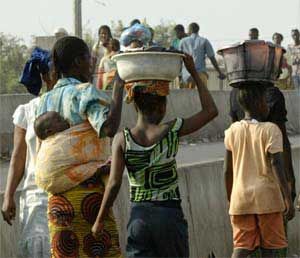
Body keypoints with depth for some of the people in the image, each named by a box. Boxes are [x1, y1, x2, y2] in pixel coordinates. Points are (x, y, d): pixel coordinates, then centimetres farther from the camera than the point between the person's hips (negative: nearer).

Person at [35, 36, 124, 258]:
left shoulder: (46, 100, 13)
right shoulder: (85, 92, -7)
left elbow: (41, 151, 14)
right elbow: (110, 128, -22)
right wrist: (118, 89, -15)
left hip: (57, 196, 6)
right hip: (88, 189, -6)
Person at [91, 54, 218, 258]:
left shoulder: (122, 139, -5)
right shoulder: (171, 131, -8)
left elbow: (114, 184, -9)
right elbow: (211, 111, 2)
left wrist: (100, 220, 1)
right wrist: (194, 73, 6)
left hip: (139, 216, 1)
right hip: (169, 214, -1)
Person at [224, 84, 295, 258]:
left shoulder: (233, 131, 3)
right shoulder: (271, 130, -9)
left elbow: (228, 170, 7)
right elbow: (276, 165, -17)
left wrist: (230, 198, 19)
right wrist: (289, 200, -17)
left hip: (241, 199, 3)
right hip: (267, 198, -3)